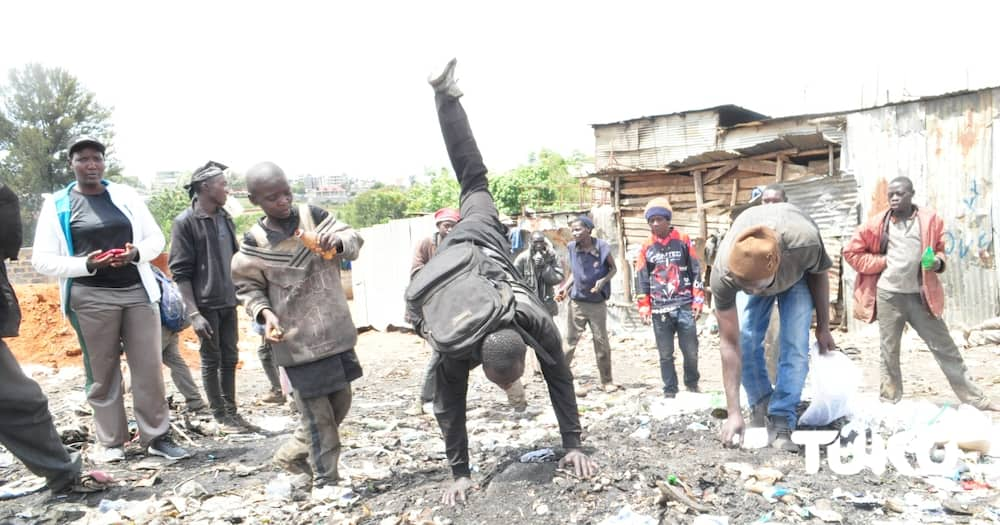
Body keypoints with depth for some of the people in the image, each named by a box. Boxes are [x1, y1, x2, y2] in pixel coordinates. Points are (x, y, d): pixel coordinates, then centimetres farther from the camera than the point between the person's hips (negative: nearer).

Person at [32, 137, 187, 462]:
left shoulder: (126, 196, 8)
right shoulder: (56, 205, 2)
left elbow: (156, 238, 11)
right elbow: (41, 260, -1)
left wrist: (137, 253, -11)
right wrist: (87, 265, -16)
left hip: (138, 291, 2)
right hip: (91, 298, -2)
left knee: (149, 368, 2)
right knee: (102, 374, 6)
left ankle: (157, 437, 11)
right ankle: (110, 442, 18)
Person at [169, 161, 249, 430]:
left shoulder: (225, 218, 9)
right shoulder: (185, 221, -9)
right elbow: (180, 271, -12)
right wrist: (194, 312, -18)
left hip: (228, 302, 6)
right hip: (206, 305, -6)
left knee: (230, 358, 11)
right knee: (211, 361, 5)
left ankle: (232, 410, 21)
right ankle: (220, 415, 14)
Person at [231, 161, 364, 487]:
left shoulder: (312, 215, -2)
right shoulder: (254, 243, -8)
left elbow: (354, 239, -1)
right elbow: (247, 286, 3)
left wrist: (337, 242, -23)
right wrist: (265, 313, -15)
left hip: (335, 331, 4)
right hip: (297, 340, -4)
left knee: (341, 403, 16)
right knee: (318, 414, 2)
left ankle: (293, 453, 38)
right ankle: (326, 481, 18)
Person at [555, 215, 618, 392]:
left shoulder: (601, 247, -13)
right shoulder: (572, 247, -4)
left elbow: (613, 268, 1)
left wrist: (603, 280, -17)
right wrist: (564, 288, -2)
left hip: (598, 303, -1)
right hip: (576, 302, 2)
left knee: (601, 342, 7)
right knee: (570, 341, 4)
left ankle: (607, 381, 19)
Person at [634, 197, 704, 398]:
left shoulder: (683, 241, 4)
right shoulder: (646, 248, 7)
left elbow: (696, 272, 6)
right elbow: (641, 279, 8)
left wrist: (698, 299, 1)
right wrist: (644, 307, 3)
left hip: (685, 306, -1)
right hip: (660, 310, 1)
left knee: (691, 351, 4)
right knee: (666, 354, 5)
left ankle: (692, 385, 25)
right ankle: (670, 390, 16)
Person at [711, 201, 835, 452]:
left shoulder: (805, 242, -44)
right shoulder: (723, 273, -40)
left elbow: (819, 274, -16)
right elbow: (730, 344, -32)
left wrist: (823, 327, -5)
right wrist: (734, 412, -31)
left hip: (797, 274, -1)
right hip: (754, 275, 1)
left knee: (795, 346, -15)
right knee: (746, 342, -13)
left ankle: (781, 423, -10)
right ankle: (761, 408, 7)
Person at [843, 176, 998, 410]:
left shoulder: (930, 219, 1)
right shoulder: (877, 223, -1)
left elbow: (940, 249, 13)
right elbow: (851, 252, 5)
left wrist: (938, 262, -9)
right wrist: (881, 261, -4)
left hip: (920, 295, 1)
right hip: (888, 295, 0)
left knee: (945, 347, 6)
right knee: (889, 352, 8)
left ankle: (976, 399, 16)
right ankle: (889, 402, 18)